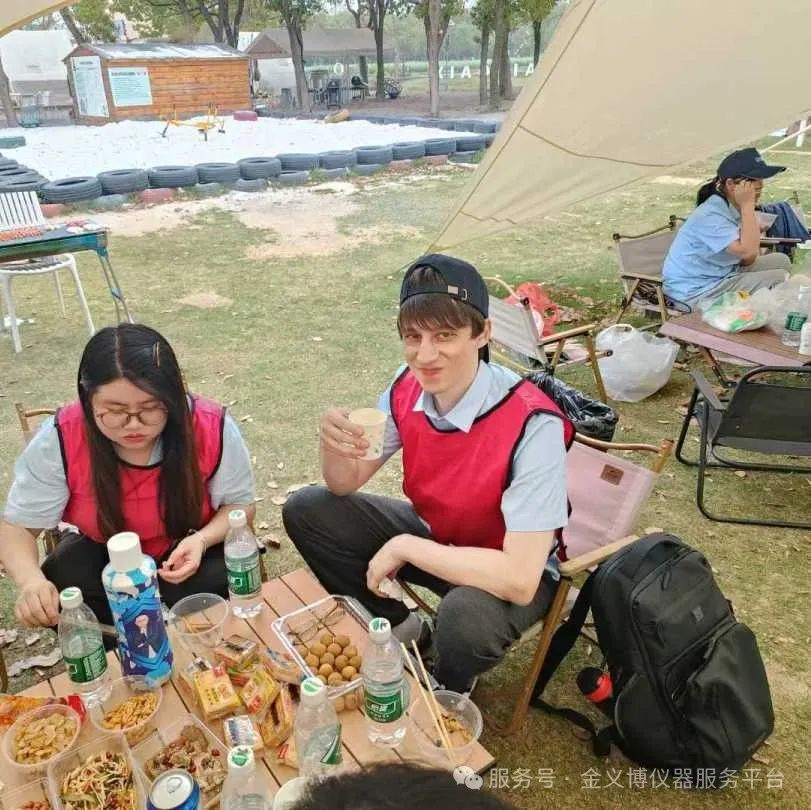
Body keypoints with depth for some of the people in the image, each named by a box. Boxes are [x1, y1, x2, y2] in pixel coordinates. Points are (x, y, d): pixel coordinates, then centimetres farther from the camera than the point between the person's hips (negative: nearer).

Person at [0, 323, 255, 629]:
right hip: (104, 553, 1)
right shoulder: (59, 440, -25)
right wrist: (30, 580, -38)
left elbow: (239, 503, -11)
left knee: (227, 579, -30)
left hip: (189, 551, -1)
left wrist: (203, 540, -33)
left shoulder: (212, 428, -27)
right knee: (56, 598, -28)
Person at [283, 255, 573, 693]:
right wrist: (333, 442, -27)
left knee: (467, 616, -38)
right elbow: (345, 484, -4)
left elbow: (519, 581, -37)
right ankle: (400, 628, 14)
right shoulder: (408, 387, -15)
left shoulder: (532, 425, -34)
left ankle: (445, 693, 1)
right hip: (433, 533, 6)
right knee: (306, 510, -2)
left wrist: (405, 547, -29)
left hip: (507, 572, -5)